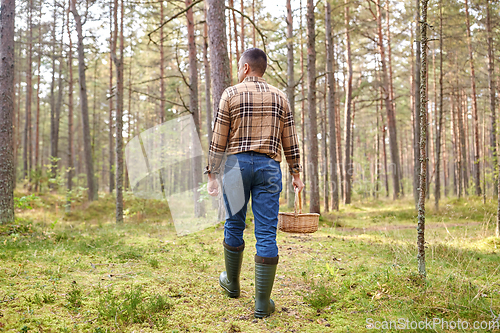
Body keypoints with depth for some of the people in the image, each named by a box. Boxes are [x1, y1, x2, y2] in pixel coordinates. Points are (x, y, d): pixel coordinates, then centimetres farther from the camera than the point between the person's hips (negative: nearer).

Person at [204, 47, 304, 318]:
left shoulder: (231, 94, 1)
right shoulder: (280, 98, 10)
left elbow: (218, 140, -2)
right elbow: (290, 143, 10)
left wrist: (212, 174, 3)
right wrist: (296, 174, 17)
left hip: (237, 163, -1)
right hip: (269, 166, 1)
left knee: (234, 226, 15)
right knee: (266, 234, 0)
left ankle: (232, 284, 33)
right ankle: (262, 304, 1)